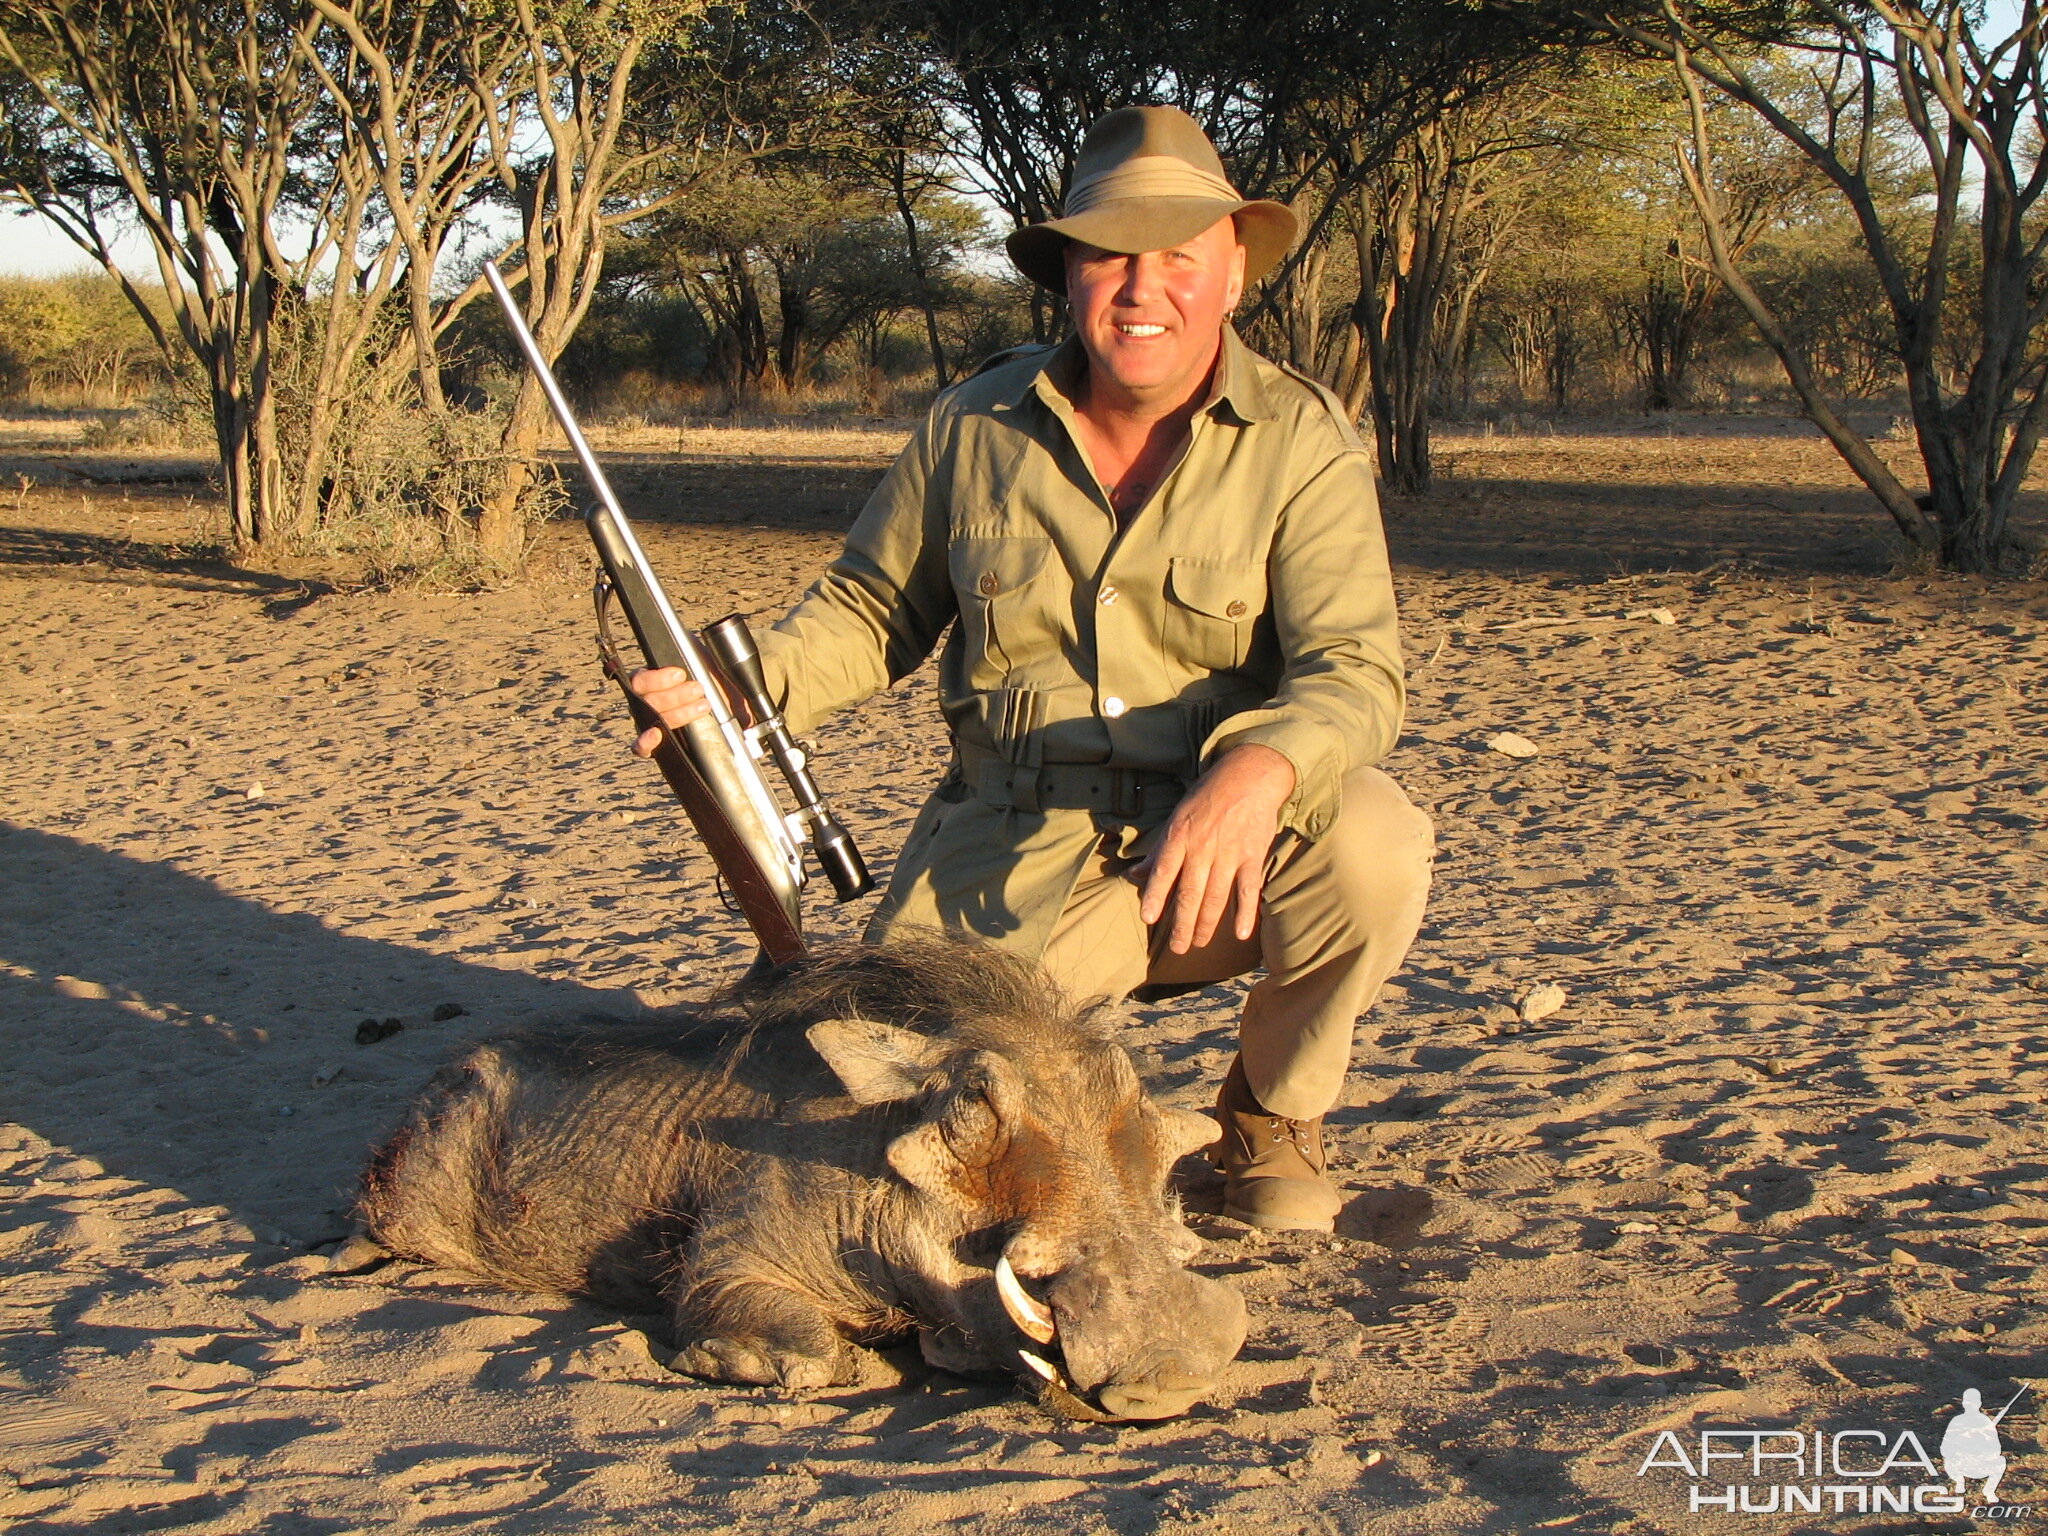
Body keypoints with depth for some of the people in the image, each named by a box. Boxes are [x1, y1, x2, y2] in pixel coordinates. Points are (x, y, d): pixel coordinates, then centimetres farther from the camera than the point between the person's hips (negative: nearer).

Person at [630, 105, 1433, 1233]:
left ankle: (1272, 1116, -1)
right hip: (1017, 849, 1)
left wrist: (1258, 769, -41)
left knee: (1370, 840, -33)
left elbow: (1355, 672, -17)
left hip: (1225, 844, -1)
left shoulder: (1303, 444, -6)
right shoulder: (974, 426, 3)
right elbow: (869, 610, 13)